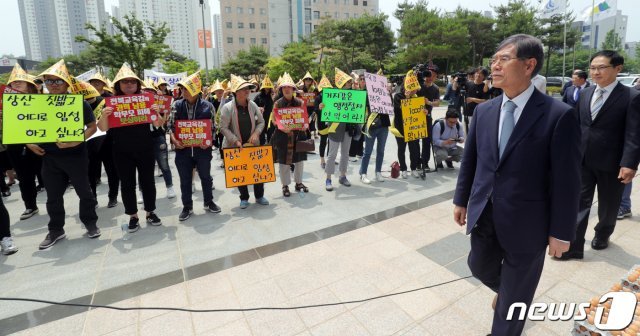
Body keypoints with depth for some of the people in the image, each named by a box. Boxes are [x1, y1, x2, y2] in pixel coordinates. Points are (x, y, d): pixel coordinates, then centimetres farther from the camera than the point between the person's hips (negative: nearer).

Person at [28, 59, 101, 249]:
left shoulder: (78, 102, -7)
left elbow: (92, 127, -8)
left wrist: (76, 142, -21)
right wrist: (30, 143, 2)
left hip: (75, 155, -4)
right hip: (49, 157, 4)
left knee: (84, 191, 6)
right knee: (53, 196, 11)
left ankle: (90, 224, 22)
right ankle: (55, 230, 24)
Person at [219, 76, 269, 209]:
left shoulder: (252, 105, -1)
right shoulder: (227, 108, -12)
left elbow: (261, 122, 7)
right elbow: (223, 128, -12)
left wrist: (256, 133, -10)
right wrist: (236, 141, -19)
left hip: (253, 144, 3)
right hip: (235, 146, -3)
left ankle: (259, 196, 23)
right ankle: (244, 198, 22)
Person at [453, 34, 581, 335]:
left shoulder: (559, 115, -14)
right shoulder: (483, 111, 1)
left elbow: (566, 180, -12)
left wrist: (561, 232, -9)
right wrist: (461, 200, 11)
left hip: (525, 222, -5)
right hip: (484, 215, 5)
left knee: (515, 296, 14)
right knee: (479, 266, 25)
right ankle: (507, 292, 57)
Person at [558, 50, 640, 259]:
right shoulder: (585, 94, 6)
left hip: (611, 163, -3)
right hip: (583, 160, 3)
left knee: (608, 205, 16)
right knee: (579, 203, 2)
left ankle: (602, 235, 40)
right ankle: (573, 246, 6)